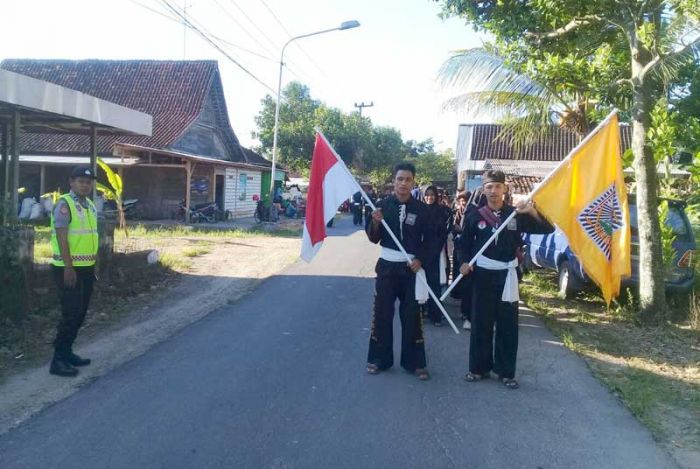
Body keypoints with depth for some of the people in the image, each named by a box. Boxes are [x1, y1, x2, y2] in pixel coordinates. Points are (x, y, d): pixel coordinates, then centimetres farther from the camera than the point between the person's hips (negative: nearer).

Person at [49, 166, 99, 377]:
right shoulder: (64, 204, -13)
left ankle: (67, 352, 25)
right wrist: (68, 268, -22)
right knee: (71, 314, -7)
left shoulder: (90, 205, 13)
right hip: (69, 269, -8)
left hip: (86, 268, 8)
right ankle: (58, 360, 2)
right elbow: (62, 238, -18)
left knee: (80, 313, 13)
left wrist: (95, 264, 17)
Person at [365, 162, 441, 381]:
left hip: (411, 267, -1)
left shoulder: (421, 209, -3)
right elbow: (373, 238, 0)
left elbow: (432, 239, 2)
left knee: (411, 315, 6)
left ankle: (415, 362, 16)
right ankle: (379, 359, 18)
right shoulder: (383, 205, -1)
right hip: (387, 266, 1)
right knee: (382, 312, 5)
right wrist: (375, 222, -19)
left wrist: (421, 260, -11)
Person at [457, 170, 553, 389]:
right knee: (481, 323, 6)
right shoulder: (475, 215, 0)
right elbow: (465, 242, 11)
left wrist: (532, 211, -20)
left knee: (508, 325, 5)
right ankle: (479, 367, 19)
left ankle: (506, 371, 16)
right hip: (483, 273, 0)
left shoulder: (516, 214, -2)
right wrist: (464, 262, -6)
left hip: (507, 275, 0)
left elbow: (548, 229, -5)